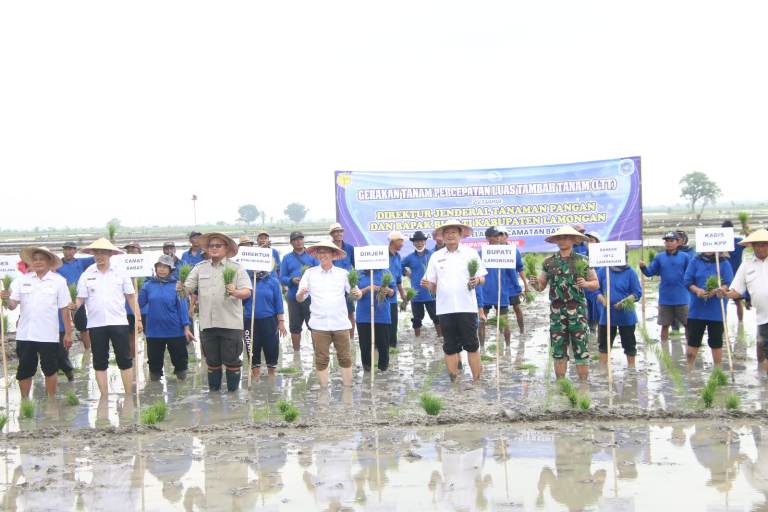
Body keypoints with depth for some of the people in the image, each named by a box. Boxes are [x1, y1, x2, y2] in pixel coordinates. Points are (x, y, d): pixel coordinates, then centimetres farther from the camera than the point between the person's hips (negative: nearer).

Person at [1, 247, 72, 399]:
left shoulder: (59, 281, -2)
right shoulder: (22, 280, 3)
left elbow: (64, 309, 1)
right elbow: (12, 305, -1)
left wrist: (68, 333, 0)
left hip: (49, 335, -2)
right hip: (25, 335, 2)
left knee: (50, 370, 7)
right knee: (24, 370, 9)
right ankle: (24, 401, 22)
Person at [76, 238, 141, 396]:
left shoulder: (120, 273, 4)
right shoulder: (86, 275, 4)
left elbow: (131, 297, 6)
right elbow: (80, 299, 1)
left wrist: (138, 318, 2)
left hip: (118, 322, -1)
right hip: (96, 324, 1)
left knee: (125, 360, 1)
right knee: (100, 362, 7)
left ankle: (129, 395, 10)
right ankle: (104, 396, 16)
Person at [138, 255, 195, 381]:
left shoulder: (176, 285, -4)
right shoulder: (148, 285, 4)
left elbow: (183, 307, -4)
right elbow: (140, 303, 1)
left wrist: (186, 328, -7)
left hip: (175, 331, -2)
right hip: (154, 331, 2)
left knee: (180, 359, 6)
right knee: (154, 360, 12)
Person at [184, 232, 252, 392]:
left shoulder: (236, 268, 3)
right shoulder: (200, 268, 11)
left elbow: (247, 292, -6)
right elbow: (187, 288, 4)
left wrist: (235, 292, -26)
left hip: (230, 323, -3)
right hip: (207, 323, 3)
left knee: (231, 361, 3)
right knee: (212, 362, 11)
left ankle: (233, 392, 15)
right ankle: (213, 392, 23)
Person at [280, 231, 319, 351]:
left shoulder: (312, 256, 7)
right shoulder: (287, 258, 10)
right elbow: (282, 278, 5)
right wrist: (292, 280, -14)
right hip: (294, 297, 2)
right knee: (295, 327, 9)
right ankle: (296, 351, 20)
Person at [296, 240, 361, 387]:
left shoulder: (343, 273, 6)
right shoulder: (310, 273, 5)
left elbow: (356, 293, 4)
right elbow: (299, 299, 5)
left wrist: (357, 293, -19)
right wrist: (301, 294, -18)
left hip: (340, 324, 0)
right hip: (319, 324, 0)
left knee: (345, 358, 3)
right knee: (321, 359, 3)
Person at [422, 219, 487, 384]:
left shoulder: (471, 253, 4)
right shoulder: (436, 256, 9)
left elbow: (482, 278, 4)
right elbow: (432, 285, 9)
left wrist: (477, 281, -18)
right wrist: (427, 285, -13)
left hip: (467, 307, -2)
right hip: (445, 308, 2)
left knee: (471, 345, 1)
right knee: (450, 347, 6)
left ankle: (476, 380, 9)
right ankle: (453, 381, 15)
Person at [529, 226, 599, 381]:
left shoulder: (582, 261, 2)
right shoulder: (549, 262, 8)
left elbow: (595, 283, 7)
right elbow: (541, 286, 12)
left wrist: (586, 284, -13)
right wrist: (534, 283, -10)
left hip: (577, 309, -2)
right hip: (557, 311, 2)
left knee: (581, 349, -1)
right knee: (558, 350, 6)